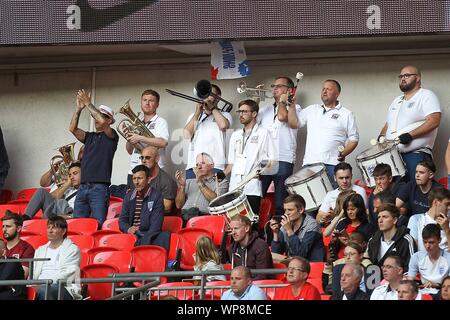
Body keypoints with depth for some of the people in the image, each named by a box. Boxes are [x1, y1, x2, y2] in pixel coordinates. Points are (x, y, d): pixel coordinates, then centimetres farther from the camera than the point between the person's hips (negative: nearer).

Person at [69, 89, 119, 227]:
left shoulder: (111, 137, 3)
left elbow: (102, 121, -14)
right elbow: (72, 128, 8)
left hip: (100, 188, -6)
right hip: (83, 187, 6)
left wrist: (88, 104, -7)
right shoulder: (89, 137, 21)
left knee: (98, 225, -14)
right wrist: (79, 108, 0)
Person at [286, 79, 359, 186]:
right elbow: (294, 124, 14)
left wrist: (344, 153, -9)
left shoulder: (347, 114, 8)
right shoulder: (311, 110, 18)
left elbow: (354, 139, 8)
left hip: (332, 165, -3)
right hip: (310, 164, 3)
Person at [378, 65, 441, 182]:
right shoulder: (397, 101, 24)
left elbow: (434, 121, -14)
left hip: (416, 155, -7)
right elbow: (388, 124, 32)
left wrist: (410, 135, -21)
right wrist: (382, 135, 8)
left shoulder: (426, 96, -1)